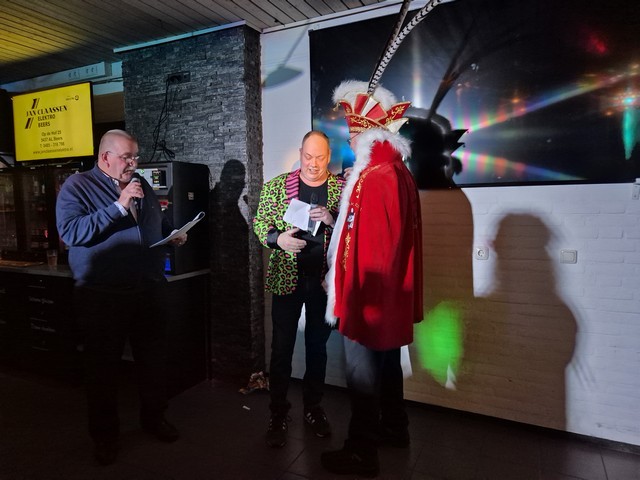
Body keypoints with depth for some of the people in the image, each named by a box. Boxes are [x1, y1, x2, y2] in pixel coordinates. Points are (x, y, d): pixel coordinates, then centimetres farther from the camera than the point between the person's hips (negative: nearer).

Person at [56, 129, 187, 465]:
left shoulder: (142, 185, 11)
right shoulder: (77, 186, -6)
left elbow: (159, 224, 22)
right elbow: (70, 232, -21)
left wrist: (174, 235, 0)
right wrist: (119, 206, -24)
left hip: (149, 290, 5)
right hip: (101, 296, -4)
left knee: (153, 358, 15)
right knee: (102, 367, 11)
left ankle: (154, 417, 36)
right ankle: (105, 435, 30)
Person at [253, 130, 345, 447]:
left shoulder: (342, 188, 3)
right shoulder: (277, 186, 2)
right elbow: (259, 223, 5)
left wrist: (332, 220, -19)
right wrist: (278, 239, -15)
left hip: (325, 279, 1)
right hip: (287, 278, -1)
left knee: (318, 346, 14)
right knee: (282, 347, 5)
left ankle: (313, 407, 33)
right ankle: (278, 414, 23)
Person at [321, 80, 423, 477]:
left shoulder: (375, 177, -22)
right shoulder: (400, 172, 9)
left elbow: (367, 245, -24)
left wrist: (348, 297, -16)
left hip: (369, 295, -10)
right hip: (391, 292, 10)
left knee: (362, 373, 4)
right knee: (387, 361, 22)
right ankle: (395, 428, 40)